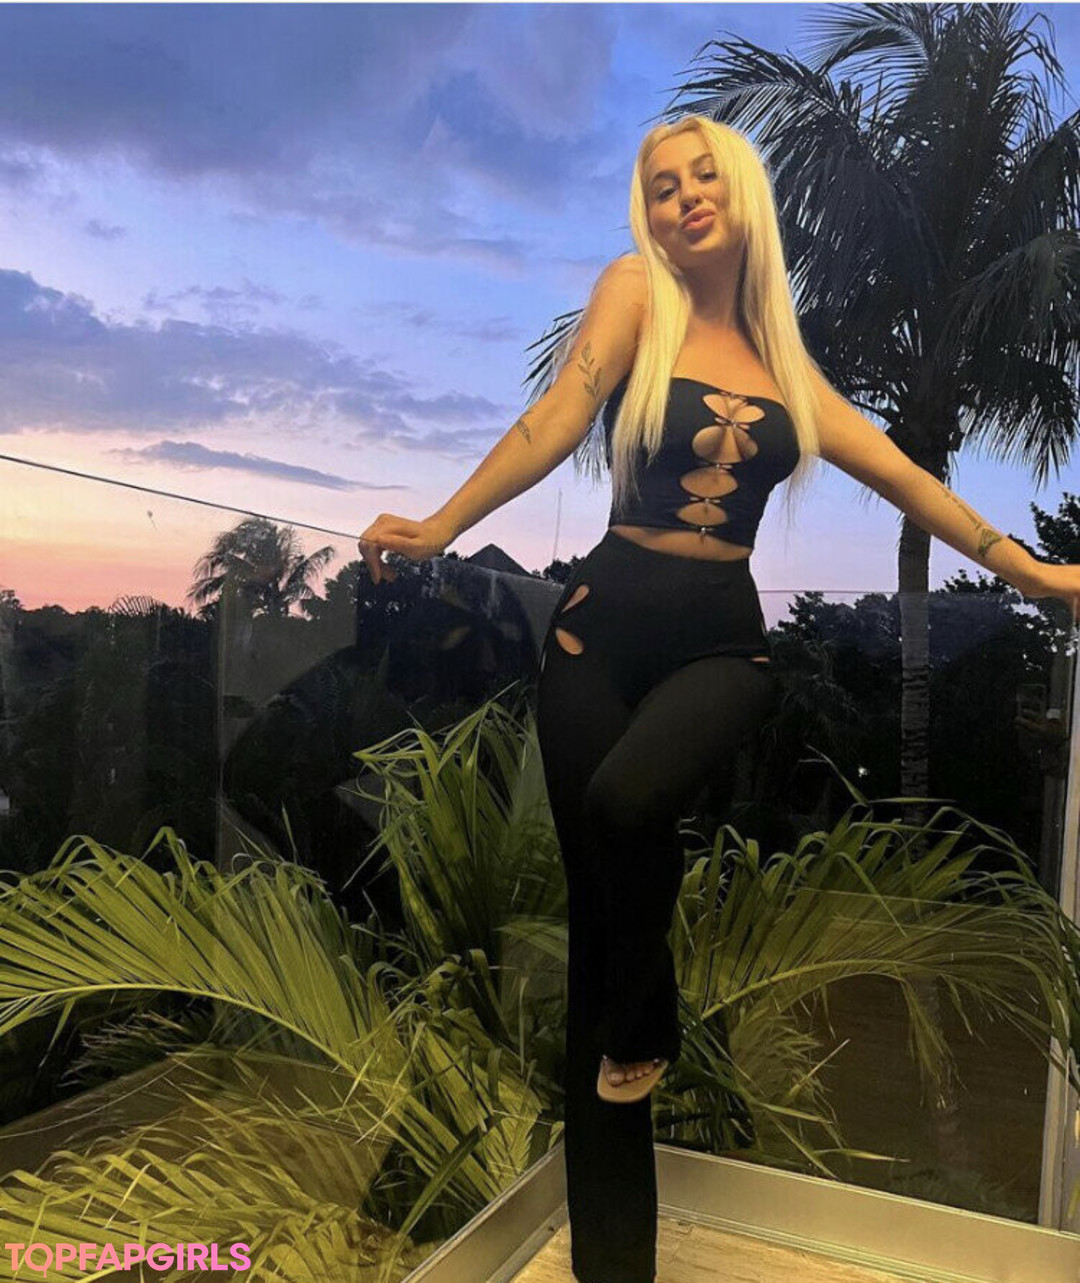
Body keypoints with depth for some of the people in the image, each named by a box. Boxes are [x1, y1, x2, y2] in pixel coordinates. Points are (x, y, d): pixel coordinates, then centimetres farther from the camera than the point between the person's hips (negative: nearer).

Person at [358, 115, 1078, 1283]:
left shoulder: (782, 354, 16)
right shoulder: (635, 290, 7)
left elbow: (901, 475, 17)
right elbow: (553, 422, -4)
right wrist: (438, 528, -14)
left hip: (722, 637, 1)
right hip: (605, 621, -1)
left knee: (628, 799, -33)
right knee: (597, 902, -1)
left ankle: (646, 1025, 1)